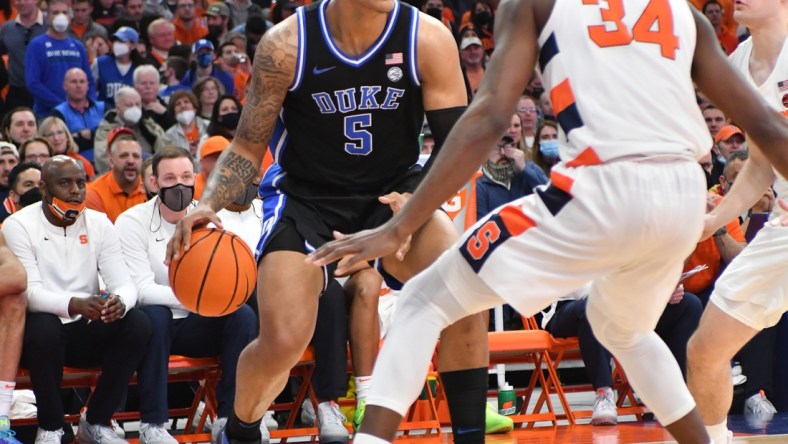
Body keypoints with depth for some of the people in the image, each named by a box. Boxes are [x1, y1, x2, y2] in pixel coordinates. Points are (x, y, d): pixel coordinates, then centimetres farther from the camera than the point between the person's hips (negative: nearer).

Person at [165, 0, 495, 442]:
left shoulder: (428, 39, -16)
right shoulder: (287, 43, -17)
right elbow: (249, 148, -6)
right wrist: (209, 204, -25)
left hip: (395, 190, 1)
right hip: (307, 195, -1)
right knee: (283, 342, -17)